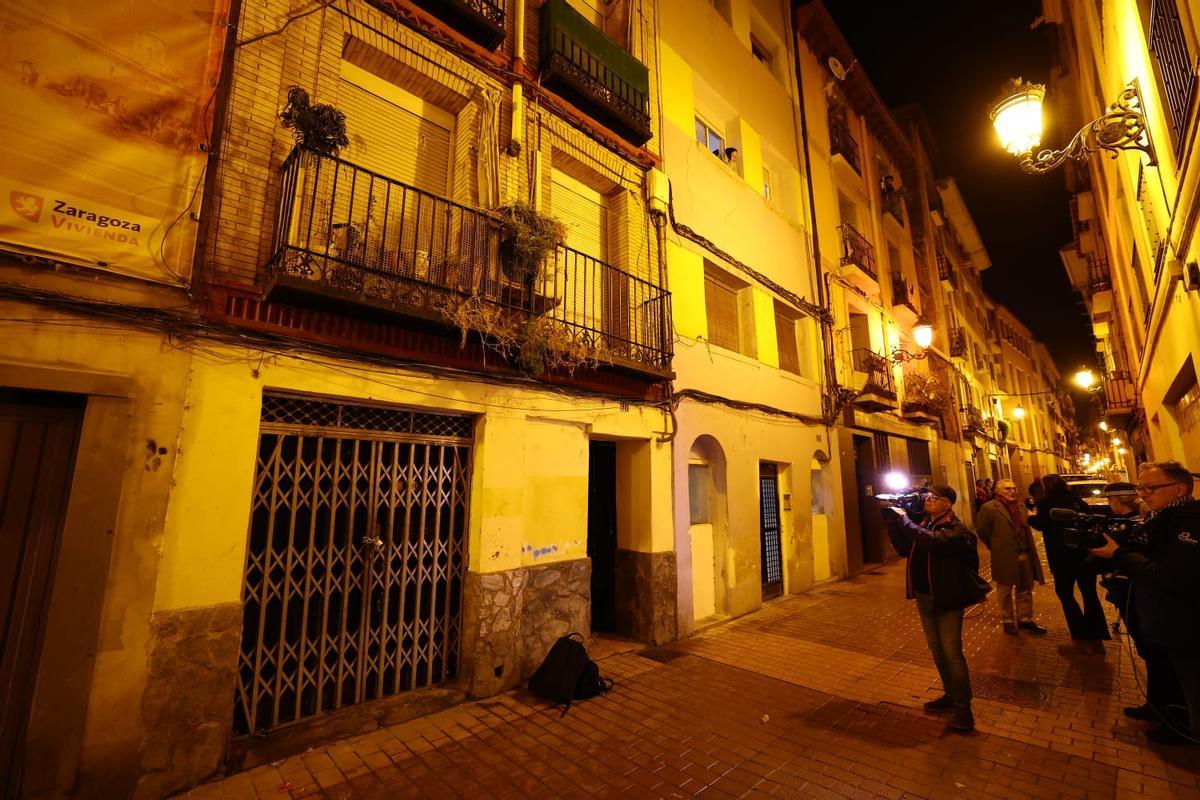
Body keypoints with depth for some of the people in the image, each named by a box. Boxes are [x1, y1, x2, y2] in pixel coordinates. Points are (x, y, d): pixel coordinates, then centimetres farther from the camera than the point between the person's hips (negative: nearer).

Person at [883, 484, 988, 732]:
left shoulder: (956, 530, -16)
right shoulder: (924, 524, 6)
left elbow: (932, 541, -34)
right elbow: (905, 549, 4)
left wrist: (903, 519, -27)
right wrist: (893, 522, -7)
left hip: (948, 599, -7)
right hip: (924, 597, 7)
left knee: (952, 651, -3)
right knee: (936, 649, 17)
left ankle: (963, 708, 9)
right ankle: (950, 695, 33)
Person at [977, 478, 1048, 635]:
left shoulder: (1018, 507, 10)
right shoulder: (989, 508, -14)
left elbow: (1025, 531, 15)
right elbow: (982, 531, -10)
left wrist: (1030, 553, 7)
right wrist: (997, 548, 0)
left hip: (1024, 557, 7)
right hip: (1005, 559, -6)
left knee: (1025, 590, 18)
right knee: (1005, 592, 9)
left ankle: (1025, 619, 34)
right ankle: (1008, 621, 23)